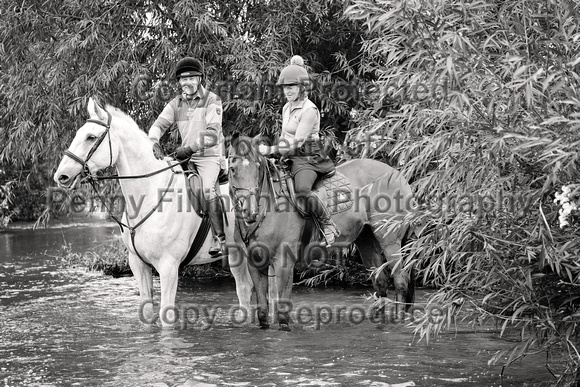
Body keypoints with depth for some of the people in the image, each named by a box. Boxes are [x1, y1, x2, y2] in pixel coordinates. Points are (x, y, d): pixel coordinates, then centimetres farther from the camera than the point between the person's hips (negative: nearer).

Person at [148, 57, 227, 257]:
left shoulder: (212, 101, -8)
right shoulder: (175, 104, 7)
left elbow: (212, 133, -17)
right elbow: (158, 125, -3)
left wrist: (190, 148, -28)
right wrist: (154, 143, -25)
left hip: (209, 156, -6)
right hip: (186, 157, 6)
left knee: (207, 189, -27)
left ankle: (220, 239, -24)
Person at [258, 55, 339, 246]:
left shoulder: (309, 110, -13)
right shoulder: (286, 108, 15)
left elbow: (297, 142, -18)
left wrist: (270, 150, -21)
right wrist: (270, 150, 10)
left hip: (308, 159, -10)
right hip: (290, 159, 10)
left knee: (302, 191, -35)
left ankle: (328, 224, -18)